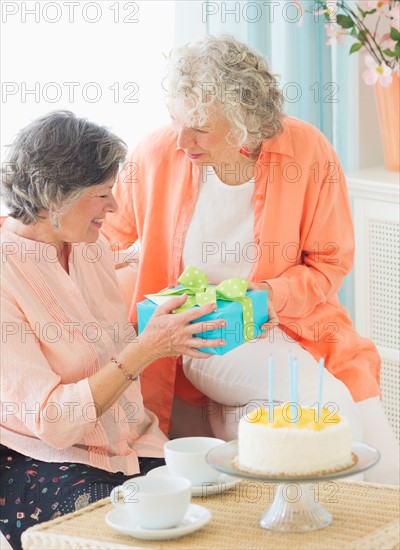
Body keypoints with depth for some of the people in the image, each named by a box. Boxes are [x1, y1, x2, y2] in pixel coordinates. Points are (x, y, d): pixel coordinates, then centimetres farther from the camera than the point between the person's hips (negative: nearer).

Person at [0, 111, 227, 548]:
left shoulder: (93, 248, 9)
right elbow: (52, 420, -20)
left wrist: (167, 327, 6)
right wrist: (148, 347, -22)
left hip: (132, 446, 7)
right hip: (40, 460, -7)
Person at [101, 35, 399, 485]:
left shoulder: (308, 152, -8)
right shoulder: (157, 155, -5)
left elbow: (331, 262, -1)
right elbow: (112, 235, 12)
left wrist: (276, 295, -18)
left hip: (290, 326, 2)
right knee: (324, 404, -27)